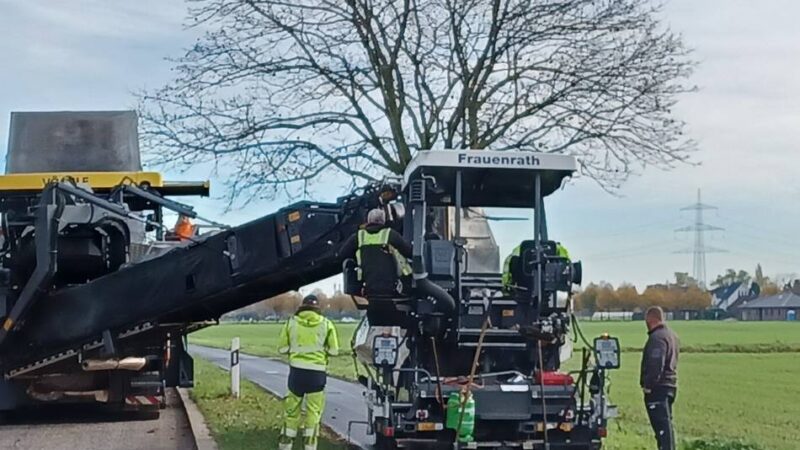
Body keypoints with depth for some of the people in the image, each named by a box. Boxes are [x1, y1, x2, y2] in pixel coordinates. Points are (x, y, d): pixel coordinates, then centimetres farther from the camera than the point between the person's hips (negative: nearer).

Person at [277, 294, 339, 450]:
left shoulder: (291, 322, 2)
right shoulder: (326, 324, 0)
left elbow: (282, 348, 4)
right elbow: (334, 351, 1)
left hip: (296, 370, 1)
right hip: (317, 372, -1)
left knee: (291, 410, 13)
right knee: (314, 411, 6)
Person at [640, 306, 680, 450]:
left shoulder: (657, 338, -16)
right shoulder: (671, 335, 17)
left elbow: (655, 365, -24)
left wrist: (648, 385, -20)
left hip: (657, 389, -10)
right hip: (669, 386, 10)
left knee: (661, 425, -11)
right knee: (666, 423, 17)